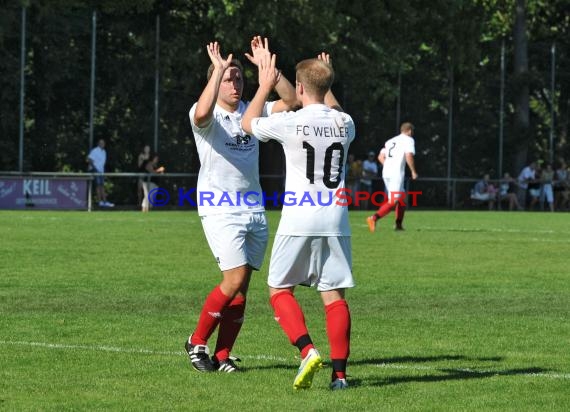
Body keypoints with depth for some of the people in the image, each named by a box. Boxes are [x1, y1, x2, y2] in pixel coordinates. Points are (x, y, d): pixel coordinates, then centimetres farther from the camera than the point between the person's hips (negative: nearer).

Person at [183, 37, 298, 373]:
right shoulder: (206, 116, -7)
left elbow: (291, 101, 1)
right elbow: (202, 113, -32)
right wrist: (218, 69, -28)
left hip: (254, 209, 6)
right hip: (220, 209, -6)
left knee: (242, 287, 3)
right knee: (235, 280, -15)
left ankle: (222, 355, 11)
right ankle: (197, 342, 3)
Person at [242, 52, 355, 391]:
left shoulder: (289, 123, -8)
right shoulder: (344, 123, 4)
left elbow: (248, 123, 13)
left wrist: (265, 86, 23)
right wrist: (327, 86, 39)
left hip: (299, 221, -3)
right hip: (336, 221, 4)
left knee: (280, 290, 8)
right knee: (335, 295, 6)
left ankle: (308, 351, -13)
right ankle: (339, 372, -1)